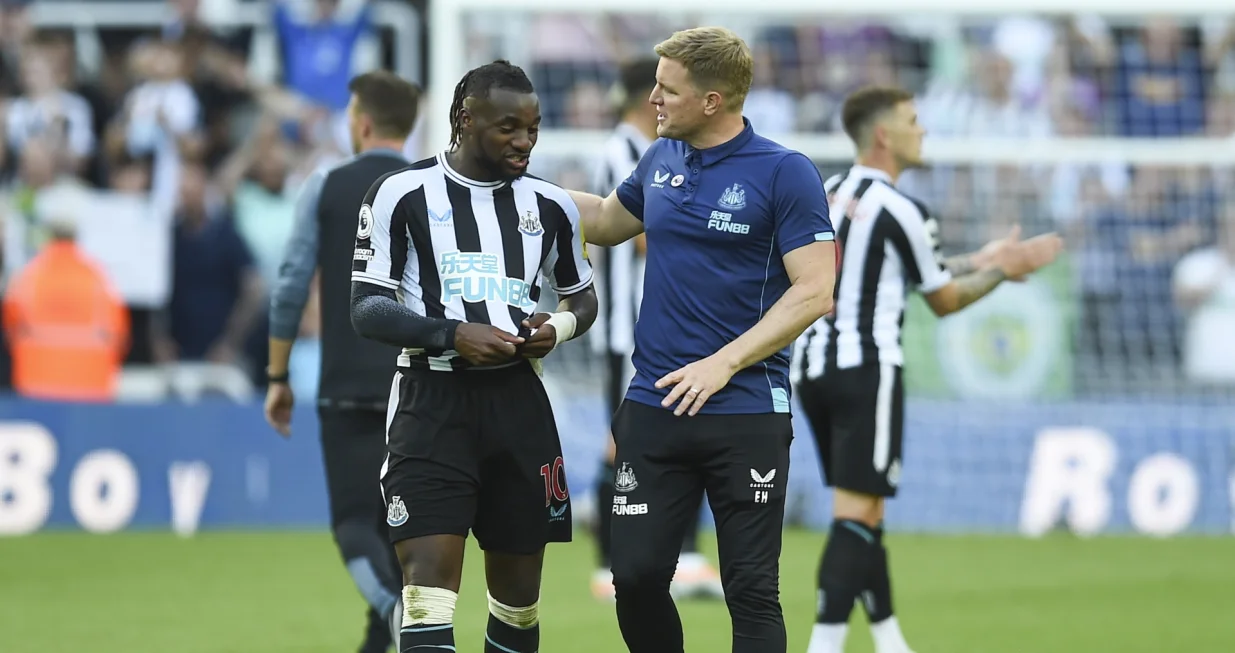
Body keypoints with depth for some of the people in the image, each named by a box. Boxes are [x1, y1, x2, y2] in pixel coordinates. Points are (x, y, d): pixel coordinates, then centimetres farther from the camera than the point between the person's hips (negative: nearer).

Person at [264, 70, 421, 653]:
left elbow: (292, 285, -3)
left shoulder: (326, 188, 0)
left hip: (347, 386, -2)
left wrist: (278, 377, 6)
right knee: (397, 518, 14)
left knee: (354, 519, -4)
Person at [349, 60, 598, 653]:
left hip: (517, 401, 4)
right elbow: (366, 308, -4)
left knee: (519, 584, 10)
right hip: (432, 401, -4)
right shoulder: (403, 196, -3)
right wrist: (450, 335, -19)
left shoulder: (550, 206, 9)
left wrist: (560, 327, -1)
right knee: (430, 582, -16)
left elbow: (582, 296, 23)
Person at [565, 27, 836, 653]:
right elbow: (607, 220, 30)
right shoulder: (659, 161, 10)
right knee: (636, 577, 0)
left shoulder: (786, 173, -8)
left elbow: (814, 292, -13)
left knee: (751, 590, -3)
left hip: (747, 414, -5)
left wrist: (723, 363, -19)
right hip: (654, 408, 5)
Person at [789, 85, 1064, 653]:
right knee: (855, 515, -10)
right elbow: (944, 301, 0)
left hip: (812, 365, 8)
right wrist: (1004, 269, 14)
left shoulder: (828, 195, 13)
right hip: (866, 367, -8)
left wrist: (976, 261, 27)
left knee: (865, 514, 15)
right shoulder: (900, 212, -11)